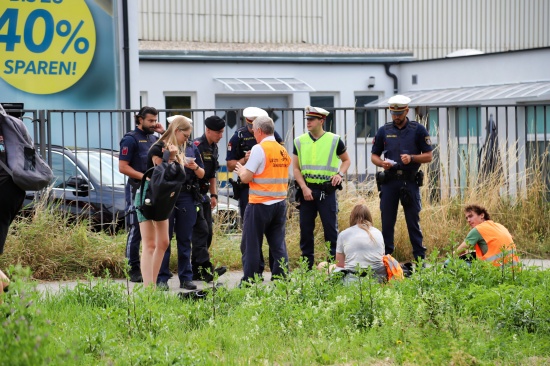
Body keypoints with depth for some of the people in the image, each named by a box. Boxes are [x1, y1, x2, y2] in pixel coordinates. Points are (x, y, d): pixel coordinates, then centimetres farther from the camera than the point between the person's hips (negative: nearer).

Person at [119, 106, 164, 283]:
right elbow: (123, 167, -12)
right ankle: (134, 270, -1)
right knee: (136, 231, -5)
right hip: (137, 189, -7)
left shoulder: (154, 138, 15)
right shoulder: (131, 139, -6)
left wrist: (164, 133, 7)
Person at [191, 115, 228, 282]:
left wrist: (214, 195, 19)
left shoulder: (214, 148, 14)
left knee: (208, 232, 8)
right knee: (201, 230, -15)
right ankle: (205, 269, -19)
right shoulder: (196, 146, -15)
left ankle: (196, 270, 13)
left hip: (203, 195, 9)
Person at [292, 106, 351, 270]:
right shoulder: (300, 141, 6)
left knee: (331, 228, -2)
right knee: (305, 228, 6)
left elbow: (346, 160, 14)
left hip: (327, 190, -2)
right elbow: (295, 168, 5)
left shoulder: (334, 140, 2)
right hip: (307, 190, 2)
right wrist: (304, 188, -8)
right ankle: (306, 265, 14)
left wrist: (340, 174, -6)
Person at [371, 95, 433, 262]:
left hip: (410, 181, -2)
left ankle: (420, 259, 5)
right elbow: (374, 156, 13)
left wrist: (411, 158, -16)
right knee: (387, 222, 4)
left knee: (413, 222, 1)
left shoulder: (418, 130, 2)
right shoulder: (384, 131, 9)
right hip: (389, 181, 2)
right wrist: (382, 163, -9)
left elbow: (428, 156, 1)